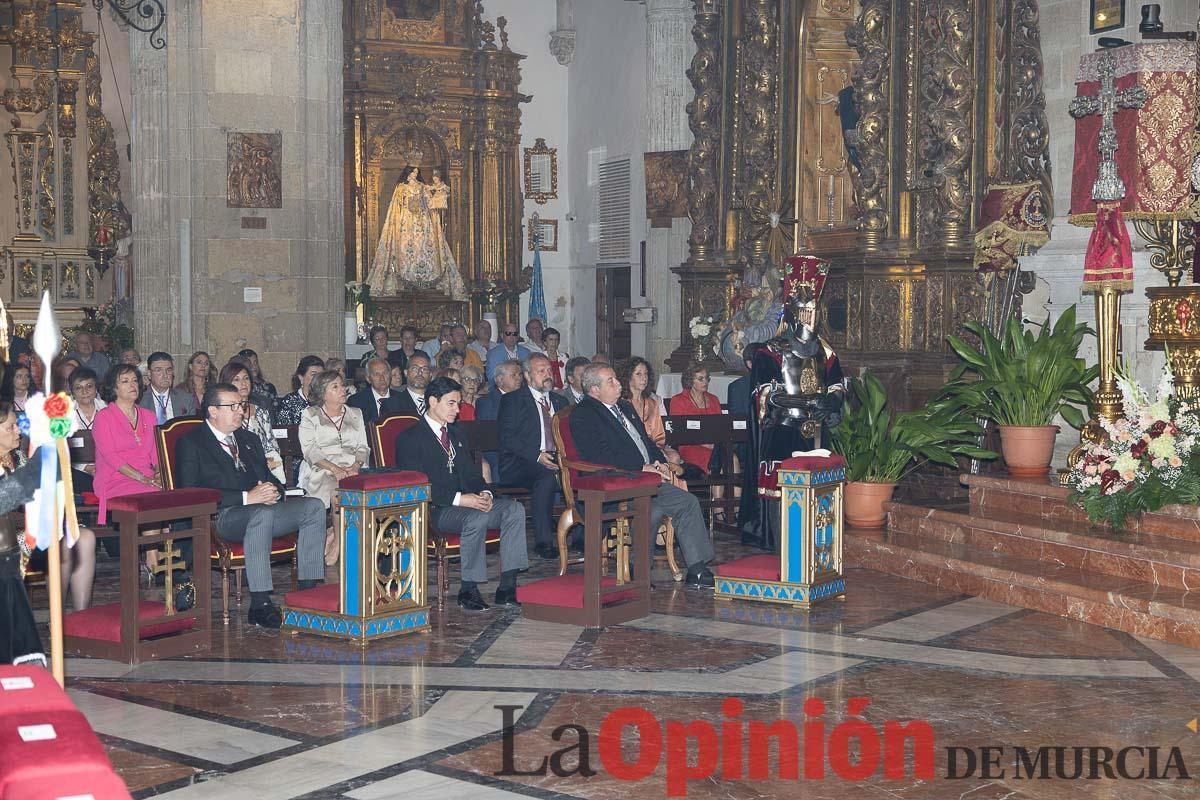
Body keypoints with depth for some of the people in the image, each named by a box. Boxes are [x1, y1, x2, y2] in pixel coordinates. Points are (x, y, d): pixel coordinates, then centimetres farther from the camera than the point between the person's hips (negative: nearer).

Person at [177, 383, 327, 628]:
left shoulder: (249, 439, 25)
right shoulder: (191, 444, 2)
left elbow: (269, 477, 28)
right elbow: (191, 494, -11)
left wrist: (274, 491, 0)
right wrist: (246, 498, -18)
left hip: (264, 507, 7)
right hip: (224, 516, -7)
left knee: (314, 506, -16)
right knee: (262, 514, -39)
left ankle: (308, 591, -18)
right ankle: (260, 605, -39)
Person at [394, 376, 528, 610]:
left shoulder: (456, 435, 23)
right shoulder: (410, 439, -2)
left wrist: (484, 493, -4)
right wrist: (459, 499, -21)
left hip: (468, 501, 7)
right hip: (435, 510, -7)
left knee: (514, 509, -19)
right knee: (476, 519, -36)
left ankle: (507, 587, -21)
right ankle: (468, 591, -23)